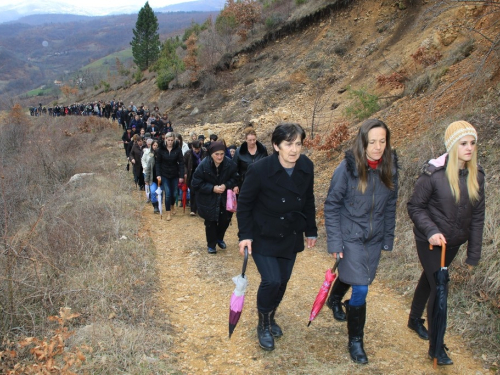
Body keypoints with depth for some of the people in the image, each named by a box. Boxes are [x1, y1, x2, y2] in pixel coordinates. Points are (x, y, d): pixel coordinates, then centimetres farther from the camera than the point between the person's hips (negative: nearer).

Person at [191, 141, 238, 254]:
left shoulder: (229, 164, -16)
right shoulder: (203, 165, -22)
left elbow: (234, 178, -2)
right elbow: (196, 184, -17)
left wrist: (226, 185, -21)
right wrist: (212, 188, -24)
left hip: (224, 198, 3)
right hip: (208, 199, -3)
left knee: (226, 218, 7)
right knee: (211, 222, 6)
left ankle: (219, 238, 36)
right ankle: (211, 244, 27)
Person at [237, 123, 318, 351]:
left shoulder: (306, 167, -8)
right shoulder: (260, 169, -22)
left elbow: (308, 201, 7)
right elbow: (244, 203, -11)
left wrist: (311, 231, 11)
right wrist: (245, 235, -15)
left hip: (291, 236, 5)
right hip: (263, 237, -4)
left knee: (283, 281, 11)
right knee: (271, 281, -12)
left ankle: (271, 318, 39)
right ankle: (263, 326, 15)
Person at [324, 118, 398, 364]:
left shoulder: (389, 167, -6)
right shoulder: (348, 167, -18)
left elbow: (390, 206, 6)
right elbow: (331, 206, -11)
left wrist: (388, 239, 8)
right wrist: (335, 242, -13)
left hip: (375, 238, 4)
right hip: (351, 236, -4)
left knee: (350, 275, 21)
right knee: (360, 290, -7)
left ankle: (335, 299, 55)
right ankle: (355, 340, 14)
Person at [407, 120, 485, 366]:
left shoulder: (476, 175, -5)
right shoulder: (433, 173, -20)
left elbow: (477, 215, 1)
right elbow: (415, 207, -12)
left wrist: (474, 253, 2)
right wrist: (431, 230, -28)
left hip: (453, 242, 5)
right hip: (430, 241, -5)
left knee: (429, 279, 23)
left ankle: (415, 320, 47)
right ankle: (436, 347, 10)